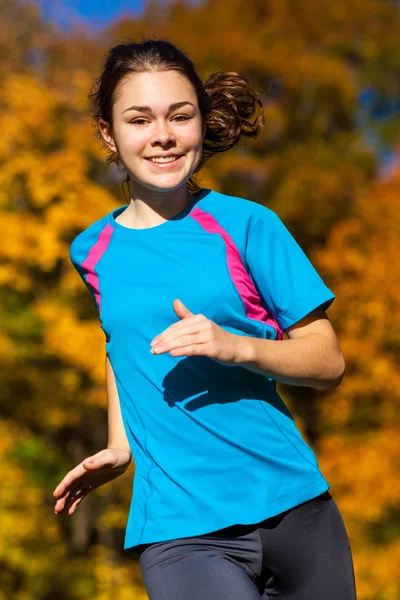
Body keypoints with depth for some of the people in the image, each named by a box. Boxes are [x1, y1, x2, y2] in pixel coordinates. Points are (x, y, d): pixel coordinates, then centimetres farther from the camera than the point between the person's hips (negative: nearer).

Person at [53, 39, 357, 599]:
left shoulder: (245, 224, -1)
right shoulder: (95, 253, 8)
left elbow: (329, 362, 0)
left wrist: (234, 346, -17)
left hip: (292, 505, 0)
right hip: (177, 528, 0)